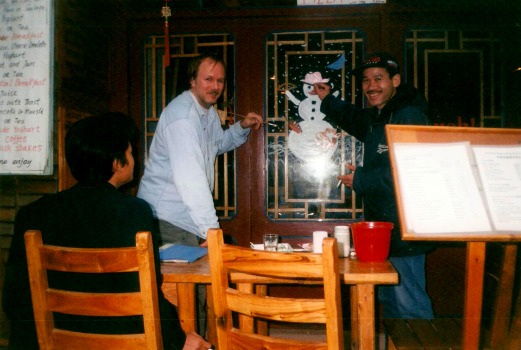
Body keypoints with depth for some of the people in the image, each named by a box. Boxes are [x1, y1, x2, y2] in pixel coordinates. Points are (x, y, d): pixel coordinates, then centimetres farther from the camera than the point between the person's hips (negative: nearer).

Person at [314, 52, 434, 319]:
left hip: (403, 233, -10)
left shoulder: (409, 116, -16)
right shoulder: (378, 117, 15)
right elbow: (356, 119, 40)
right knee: (389, 301, 22)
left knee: (409, 307, -4)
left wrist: (361, 180, -18)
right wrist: (327, 100, 30)